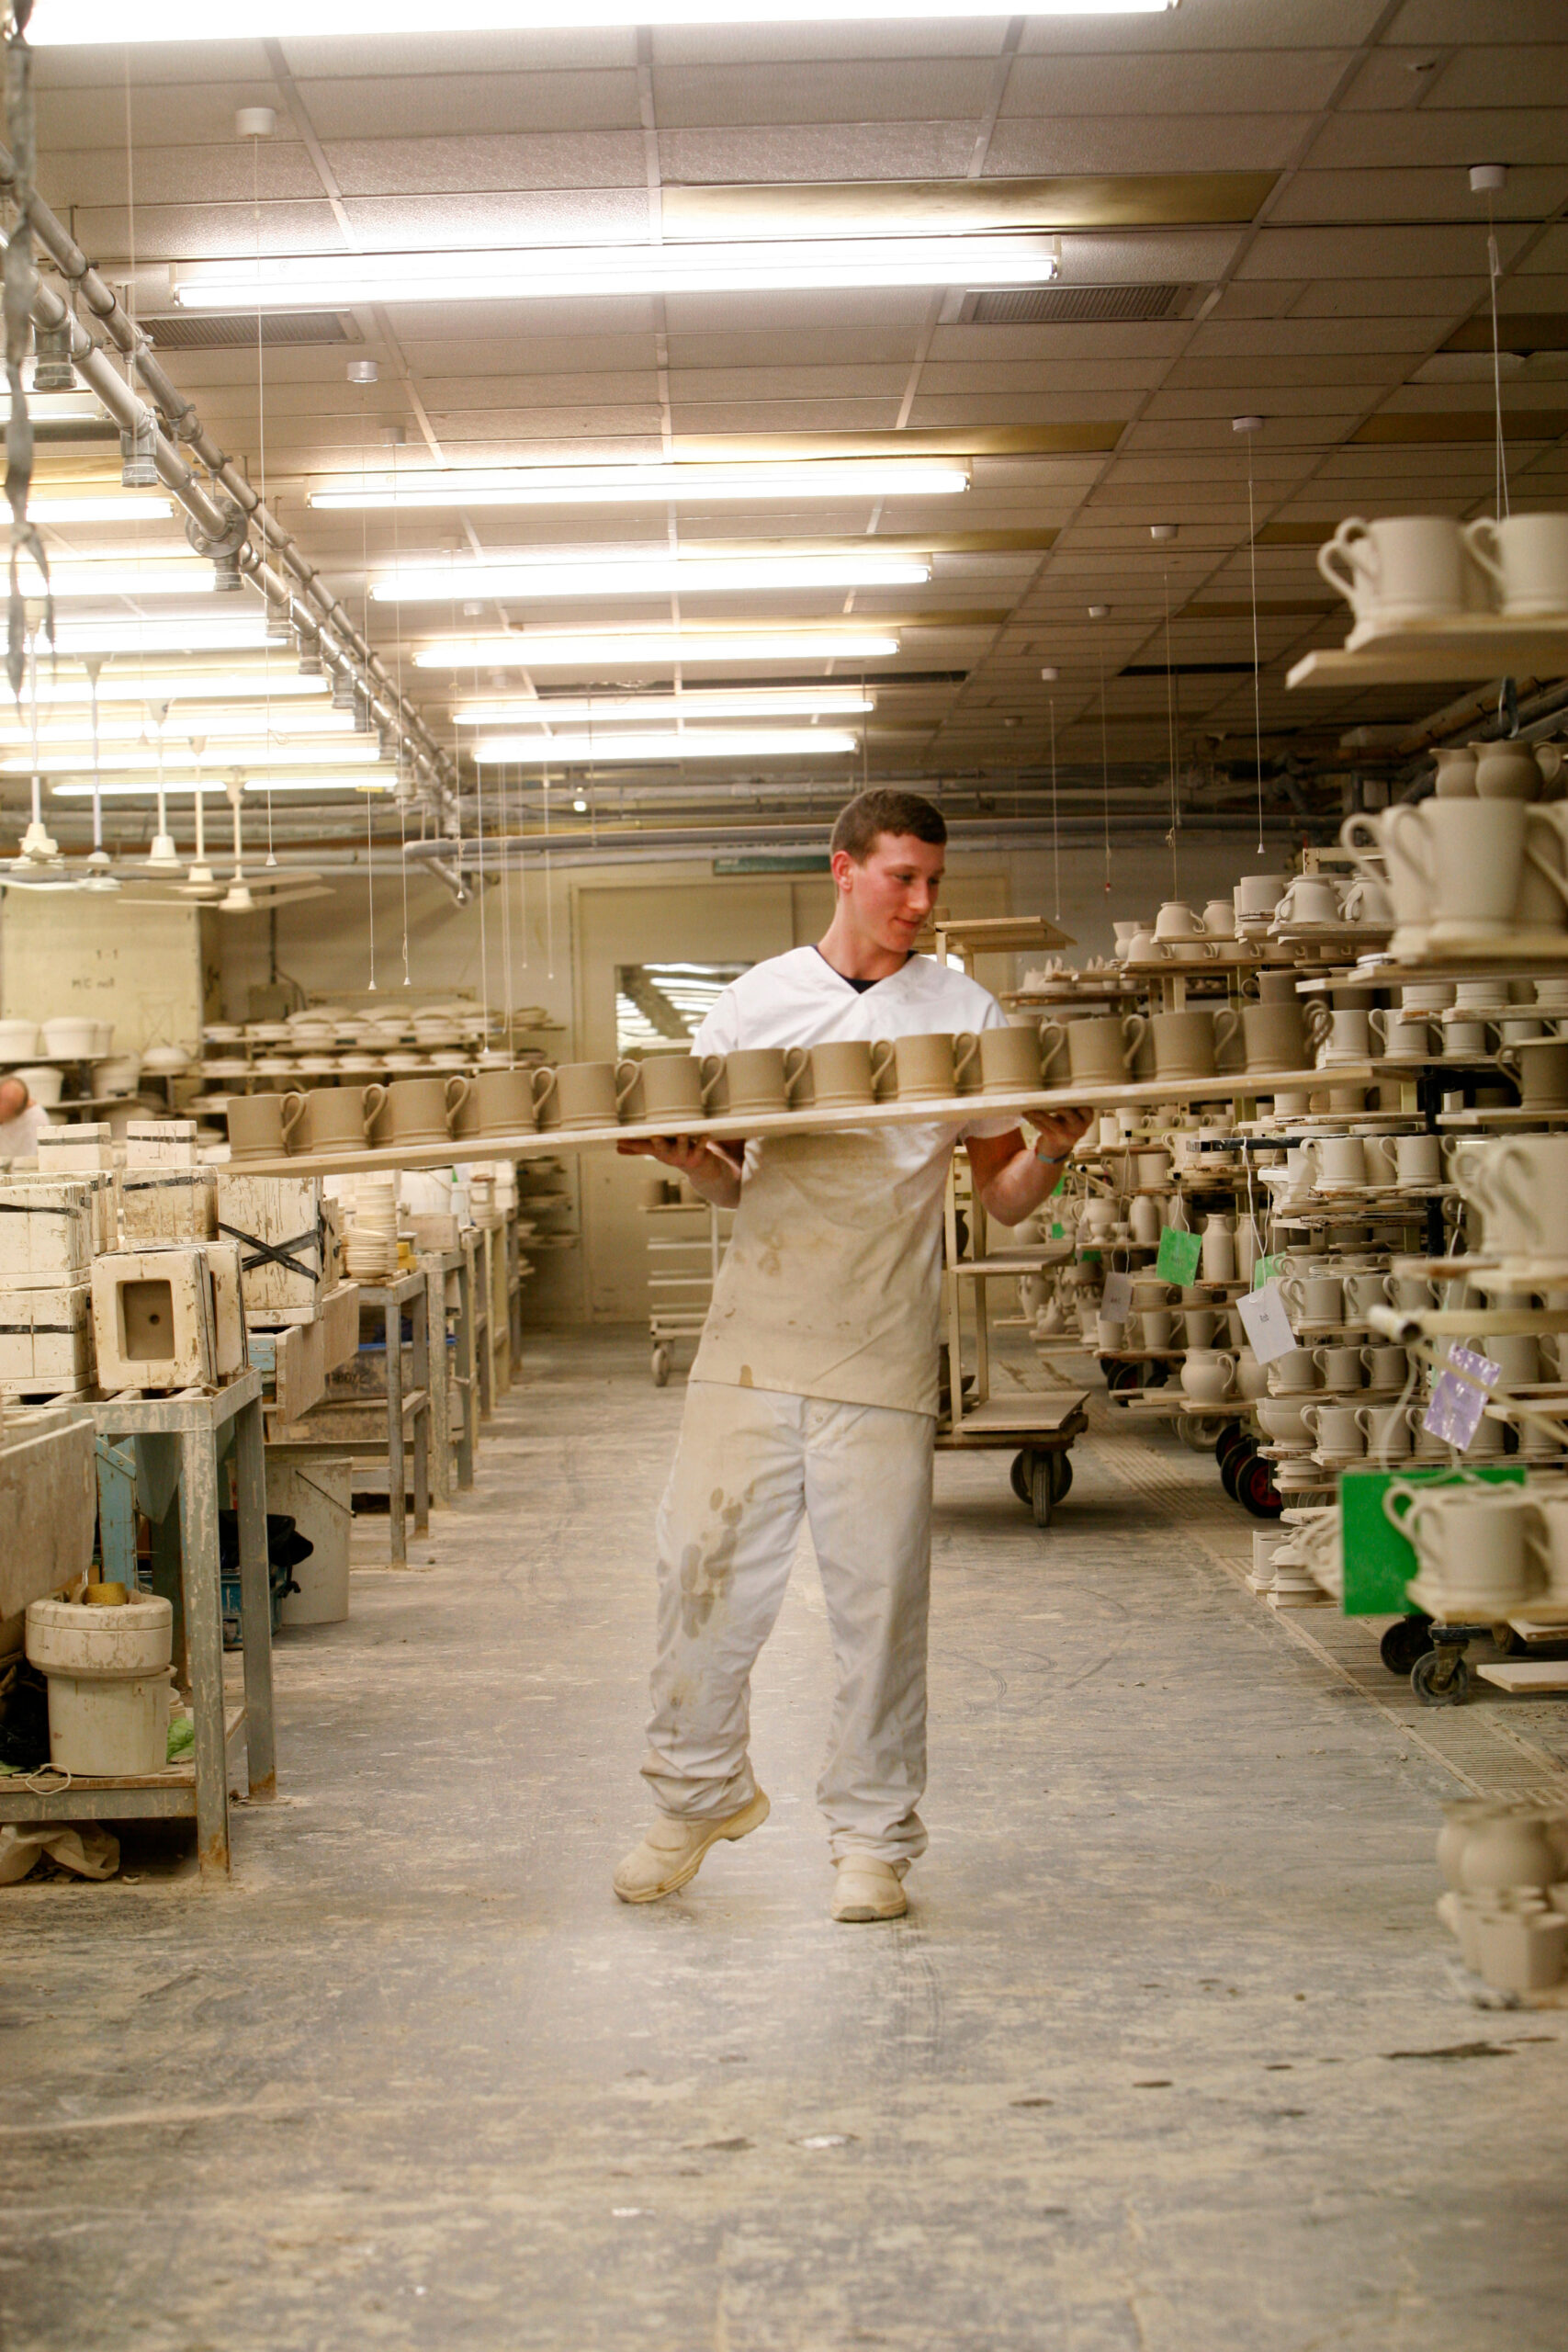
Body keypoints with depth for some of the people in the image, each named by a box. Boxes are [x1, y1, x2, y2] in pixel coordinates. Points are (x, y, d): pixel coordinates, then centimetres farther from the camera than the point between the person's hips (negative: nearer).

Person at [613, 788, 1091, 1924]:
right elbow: (727, 1183, 14)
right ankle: (700, 1790, 22)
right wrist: (688, 1158, -7)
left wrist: (1050, 1152, -14)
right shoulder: (757, 1002, 8)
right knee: (705, 1565, 1)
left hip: (883, 1353, -1)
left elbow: (1005, 1200, 6)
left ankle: (874, 1837, 14)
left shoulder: (966, 1013, 5)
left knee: (880, 1594, 1)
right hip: (754, 1337, 1)